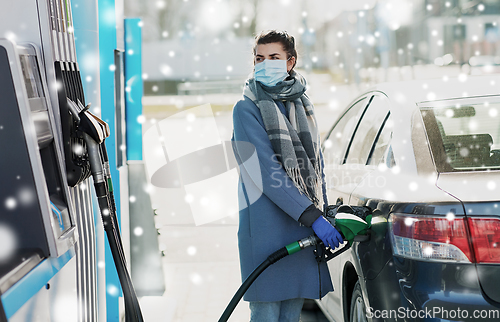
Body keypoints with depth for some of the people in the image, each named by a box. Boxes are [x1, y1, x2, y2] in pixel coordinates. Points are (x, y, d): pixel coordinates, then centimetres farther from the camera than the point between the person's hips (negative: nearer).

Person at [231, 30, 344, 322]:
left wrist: (323, 212, 14)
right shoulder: (247, 109, -7)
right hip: (267, 225, -6)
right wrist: (313, 217, -20)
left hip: (306, 224, 6)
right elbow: (266, 172, -16)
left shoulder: (303, 105, 14)